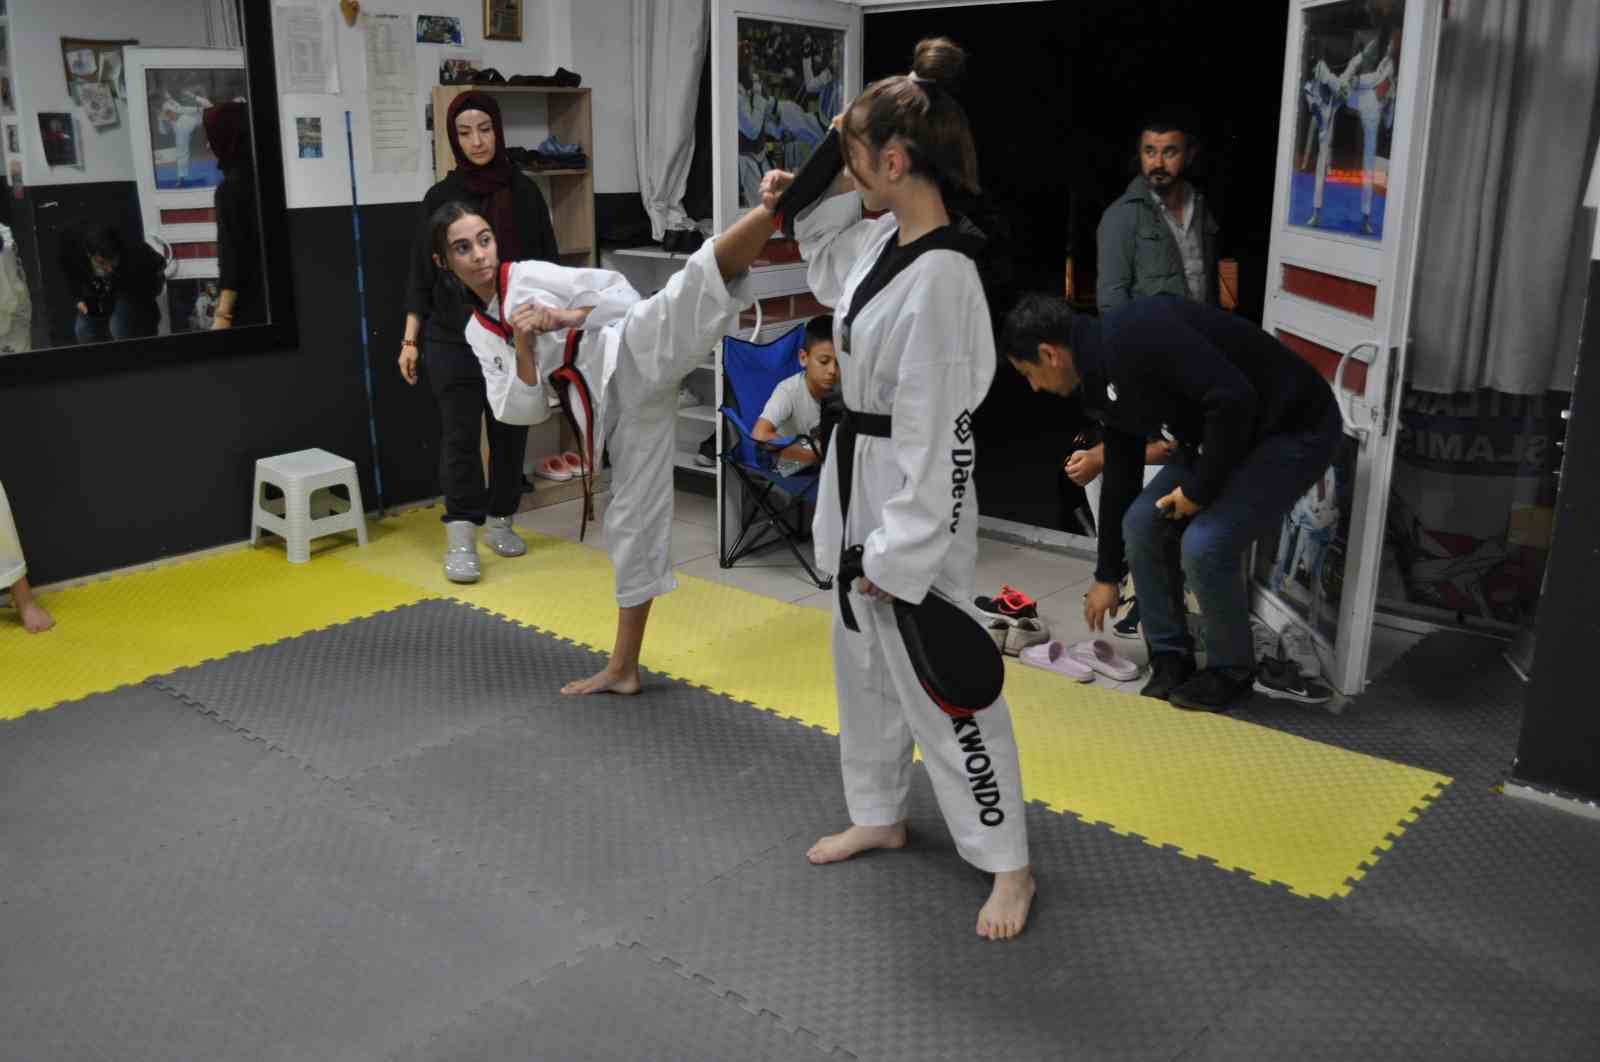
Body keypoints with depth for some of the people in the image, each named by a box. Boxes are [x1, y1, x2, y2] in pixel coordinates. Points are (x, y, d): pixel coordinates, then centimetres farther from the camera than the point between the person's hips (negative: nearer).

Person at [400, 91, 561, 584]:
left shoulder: (525, 192, 4)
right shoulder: (440, 197, 2)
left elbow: (548, 265, 6)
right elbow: (421, 274, 4)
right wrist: (410, 340, 0)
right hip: (453, 338, -1)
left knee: (509, 430, 8)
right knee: (459, 434, -5)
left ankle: (499, 523, 23)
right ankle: (460, 541, -4)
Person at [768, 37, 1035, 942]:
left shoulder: (940, 278, -26)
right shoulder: (885, 239, 2)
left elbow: (931, 428, -25)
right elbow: (832, 278, 27)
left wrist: (901, 554, -20)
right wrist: (808, 204, 10)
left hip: (916, 496, -10)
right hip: (863, 478, 10)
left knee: (939, 683, 1)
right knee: (864, 662, 21)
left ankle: (1008, 863, 20)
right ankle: (881, 816, 41)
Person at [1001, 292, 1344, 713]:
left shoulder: (1135, 335, -27)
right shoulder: (1105, 380, 4)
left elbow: (1233, 398, -34)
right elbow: (1120, 478, 14)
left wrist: (1200, 489, -20)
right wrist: (1107, 576, 22)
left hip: (1294, 428, -9)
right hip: (1228, 433, 9)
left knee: (1204, 544, -18)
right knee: (1142, 524, 1)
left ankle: (1232, 670, 6)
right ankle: (1171, 657, 17)